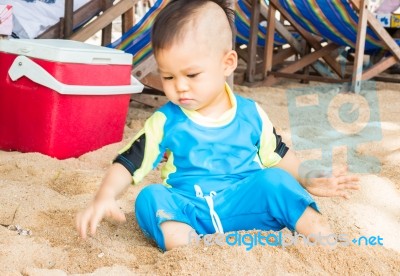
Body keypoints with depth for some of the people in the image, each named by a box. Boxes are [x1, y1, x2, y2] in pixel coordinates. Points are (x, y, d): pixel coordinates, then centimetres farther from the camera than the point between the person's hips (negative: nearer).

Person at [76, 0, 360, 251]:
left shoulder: (251, 114, 2)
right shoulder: (164, 122, -2)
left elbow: (277, 155, 15)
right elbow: (128, 164, -3)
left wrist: (307, 180, 2)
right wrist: (105, 197, -20)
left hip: (242, 205, 1)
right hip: (188, 212, 0)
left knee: (274, 179, -22)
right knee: (150, 198, -25)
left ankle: (325, 238, -22)